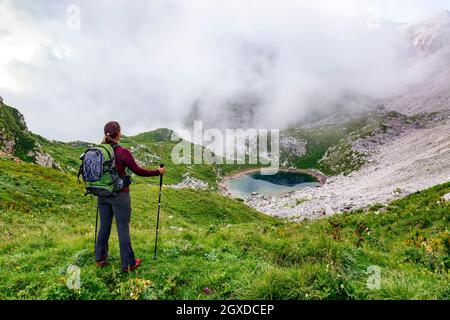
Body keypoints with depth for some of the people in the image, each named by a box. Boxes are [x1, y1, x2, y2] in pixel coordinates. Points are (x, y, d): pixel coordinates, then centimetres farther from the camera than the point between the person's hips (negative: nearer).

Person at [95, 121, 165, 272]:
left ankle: (100, 258, 32)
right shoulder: (123, 152, -17)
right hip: (119, 195, -5)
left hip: (103, 195, 6)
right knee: (123, 229, 4)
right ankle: (128, 263, 16)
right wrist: (158, 172, 0)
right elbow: (138, 171, -12)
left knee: (104, 226, 18)